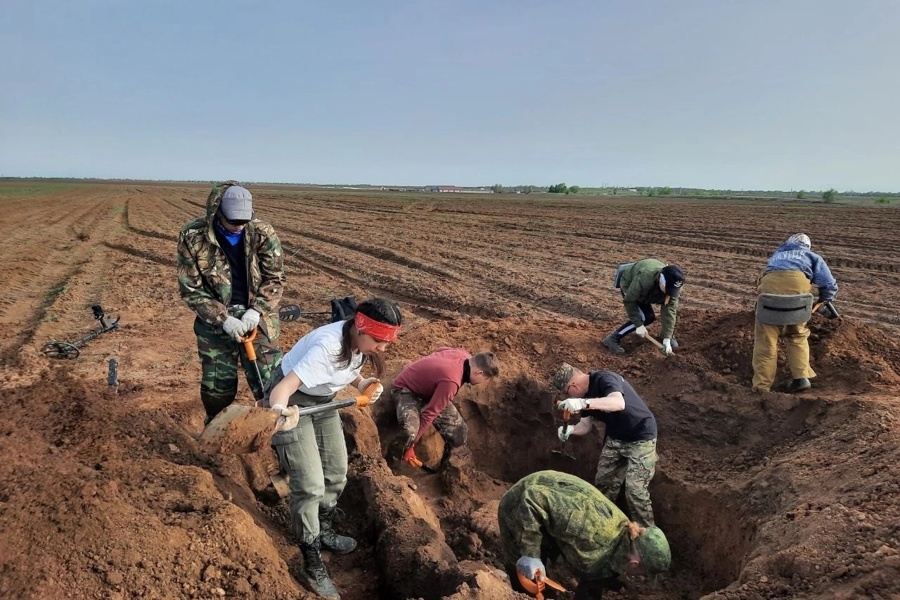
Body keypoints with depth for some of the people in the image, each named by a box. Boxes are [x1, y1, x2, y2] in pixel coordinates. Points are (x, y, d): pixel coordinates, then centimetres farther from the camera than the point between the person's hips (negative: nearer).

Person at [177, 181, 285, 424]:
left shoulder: (262, 232, -12)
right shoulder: (192, 237, -13)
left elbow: (275, 278, -4)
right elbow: (191, 290, -9)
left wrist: (256, 311, -18)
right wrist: (223, 319, -20)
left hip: (257, 320, 0)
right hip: (215, 324, 0)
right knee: (216, 388, 11)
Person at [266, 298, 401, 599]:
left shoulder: (360, 341, -14)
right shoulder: (327, 348, -38)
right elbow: (283, 388, -44)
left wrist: (362, 383, -13)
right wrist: (279, 412, -65)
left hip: (322, 401, 8)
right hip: (293, 401, -8)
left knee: (337, 472, 15)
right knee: (310, 485, -8)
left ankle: (322, 530, 41)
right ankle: (313, 565, 11)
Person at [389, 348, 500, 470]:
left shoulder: (464, 355, -12)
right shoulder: (451, 381, -37)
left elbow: (439, 350, 10)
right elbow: (429, 413, -33)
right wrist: (411, 445, -27)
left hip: (428, 387, 9)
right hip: (405, 389, -9)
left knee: (459, 431, -2)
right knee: (410, 432, -36)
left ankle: (446, 465, 21)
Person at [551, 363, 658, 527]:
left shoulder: (604, 379, -27)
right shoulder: (586, 393, -1)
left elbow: (619, 403, -47)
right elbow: (586, 425, 2)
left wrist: (583, 403, -58)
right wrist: (571, 429, -20)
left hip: (641, 438, -8)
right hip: (615, 439, 8)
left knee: (635, 491, -9)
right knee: (603, 484, 12)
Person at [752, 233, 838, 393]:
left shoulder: (777, 254, 43)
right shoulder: (812, 256, 34)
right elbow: (830, 285, 24)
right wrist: (823, 301, 44)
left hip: (770, 285, 1)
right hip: (797, 284, -1)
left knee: (765, 339, 6)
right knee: (797, 335, 21)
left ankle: (762, 387, 3)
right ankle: (801, 377, 12)